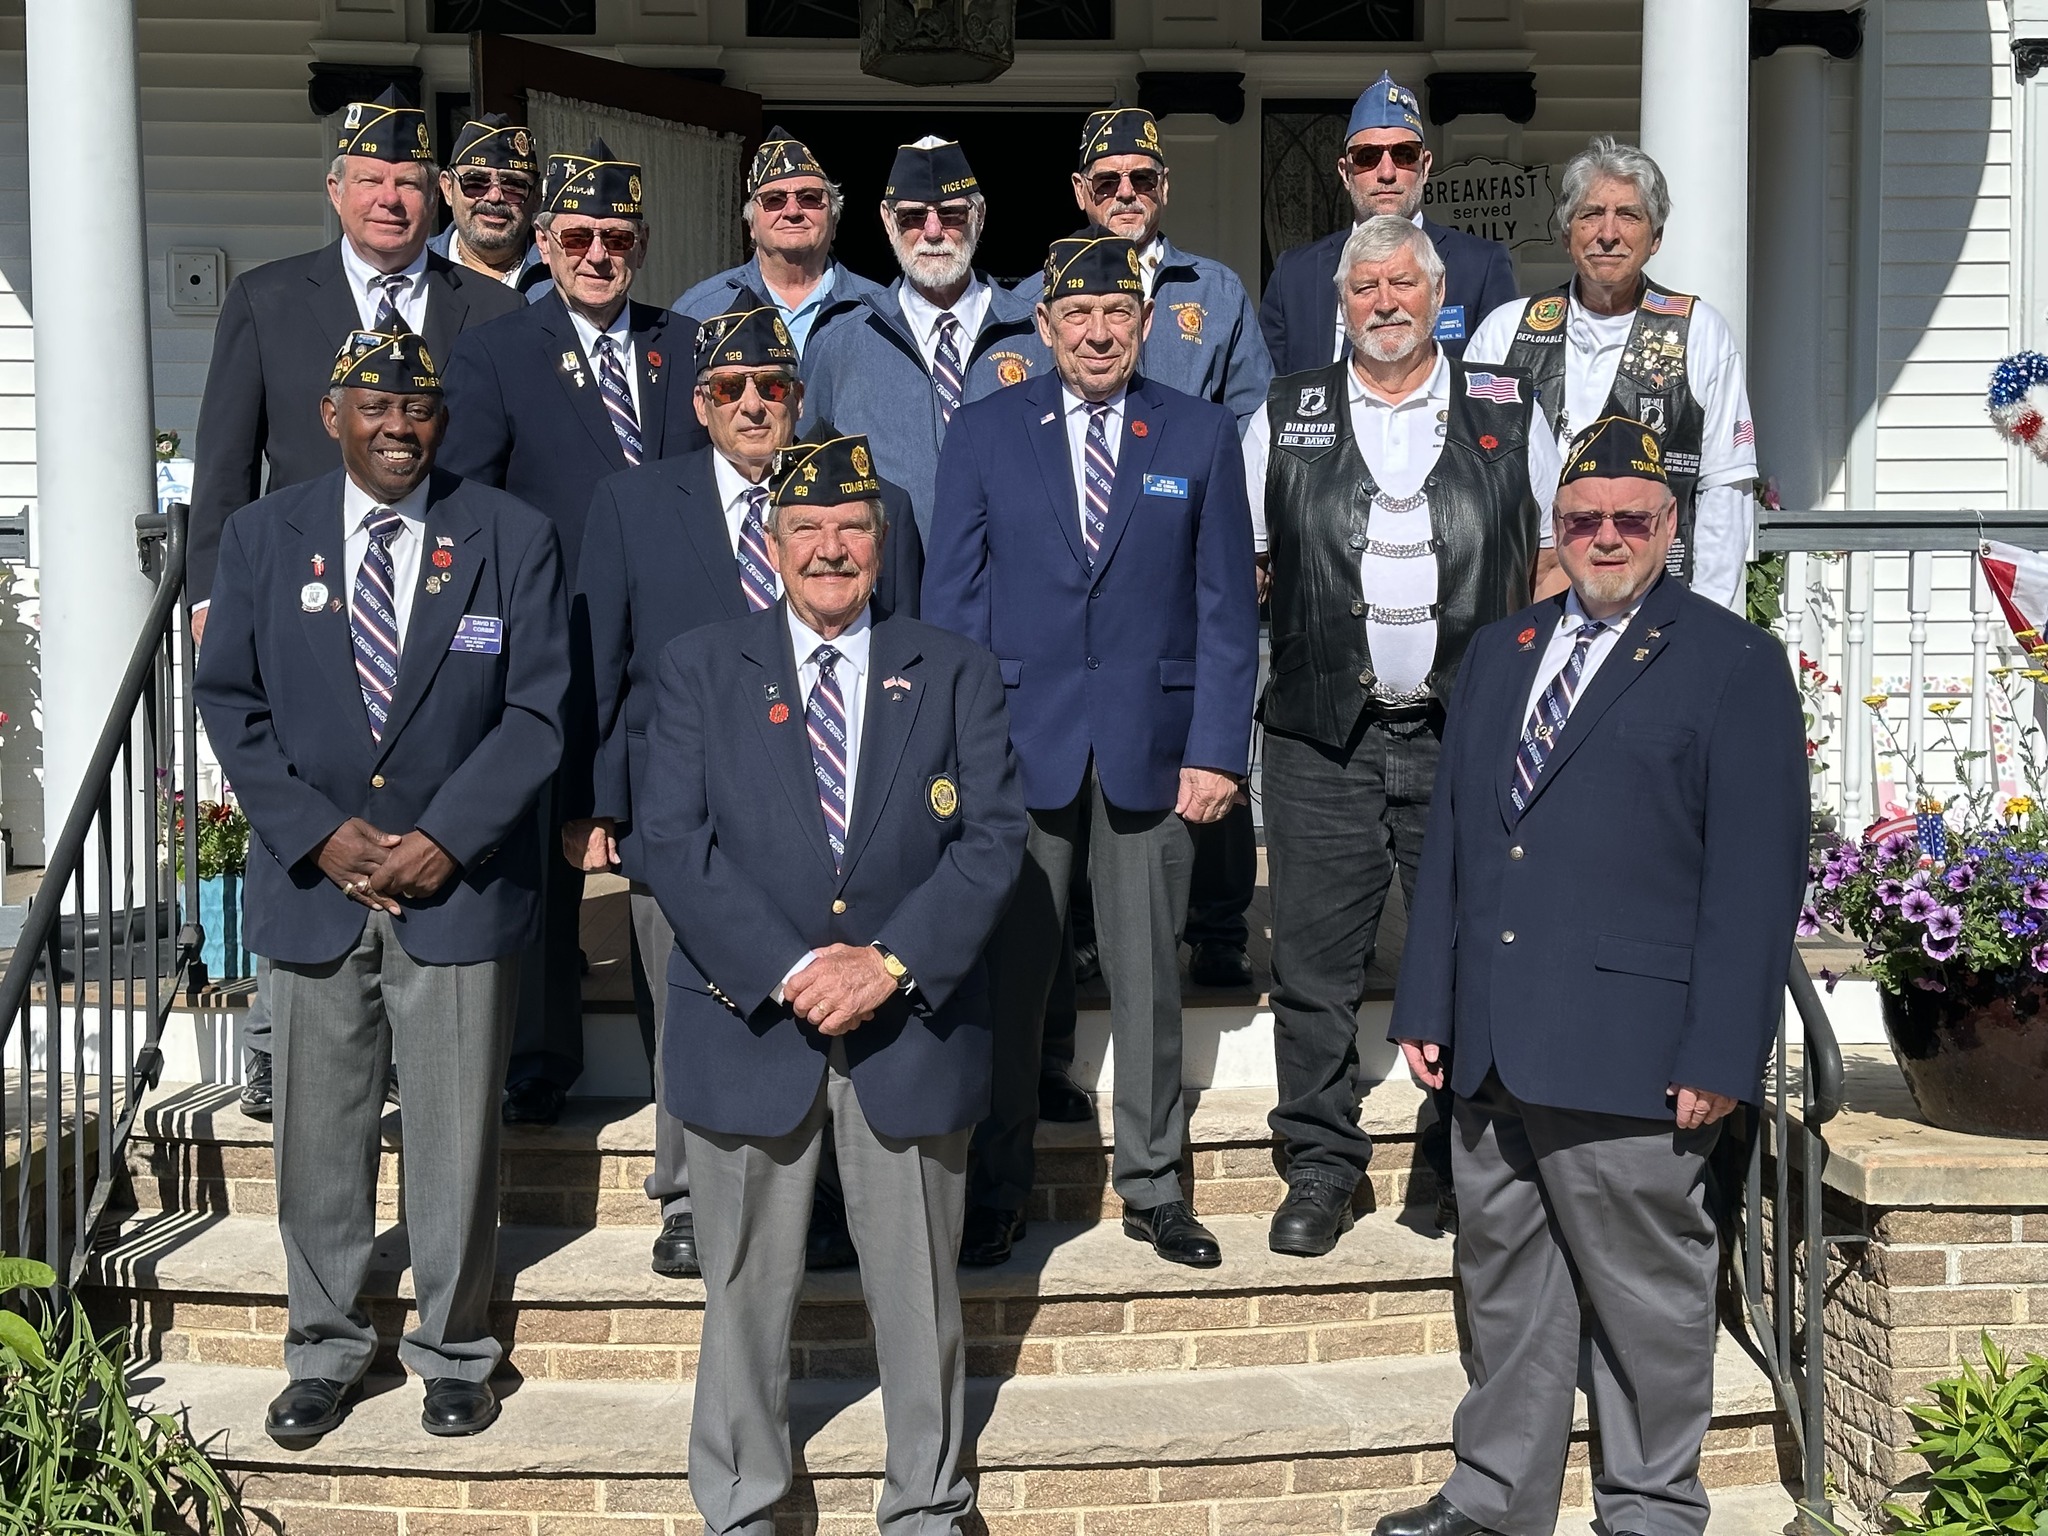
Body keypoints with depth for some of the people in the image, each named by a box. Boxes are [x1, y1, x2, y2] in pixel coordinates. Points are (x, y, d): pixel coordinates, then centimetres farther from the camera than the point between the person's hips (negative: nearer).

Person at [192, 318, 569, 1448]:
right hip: (312, 884, 2)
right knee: (319, 1131, 10)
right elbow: (230, 701, 4)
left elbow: (536, 709, -4)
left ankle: (454, 1349, 24)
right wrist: (319, 833, -8)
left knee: (455, 1133, 7)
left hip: (460, 884, -1)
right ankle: (325, 1347, 28)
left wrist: (446, 837, -13)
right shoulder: (261, 536, 4)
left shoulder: (514, 539, -1)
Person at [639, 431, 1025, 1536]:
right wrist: (791, 969, -15)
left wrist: (891, 960, -15)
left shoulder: (954, 673, 7)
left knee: (919, 1293, 11)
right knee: (746, 1291, 10)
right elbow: (674, 842, -5)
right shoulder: (700, 668, 5)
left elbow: (992, 837, -2)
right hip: (749, 1025, 0)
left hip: (911, 1029, 1)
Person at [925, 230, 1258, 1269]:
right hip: (1018, 742, 0)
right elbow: (950, 598, 4)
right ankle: (997, 1188, 18)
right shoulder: (986, 432, 5)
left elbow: (1226, 606, 3)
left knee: (1149, 976, 8)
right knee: (1007, 972, 4)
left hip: (1151, 745, 1)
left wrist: (1217, 749, -4)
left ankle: (1152, 1186, 23)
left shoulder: (1203, 435, 5)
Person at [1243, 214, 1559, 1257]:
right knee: (1315, 961, 3)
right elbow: (1238, 564, 10)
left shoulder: (1509, 413, 9)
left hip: (1470, 735, 0)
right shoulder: (1286, 416, 9)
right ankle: (1320, 1168, 16)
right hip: (1322, 740, 0)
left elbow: (1553, 558, 13)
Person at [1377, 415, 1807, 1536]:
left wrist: (1722, 1054, -13)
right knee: (1503, 1282, 15)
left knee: (1648, 1293, 6)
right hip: (1491, 1046, 6)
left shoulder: (1733, 664, -2)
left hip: (1629, 1056, -5)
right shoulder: (1498, 651, 16)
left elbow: (1755, 876, -8)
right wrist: (1426, 1005, 11)